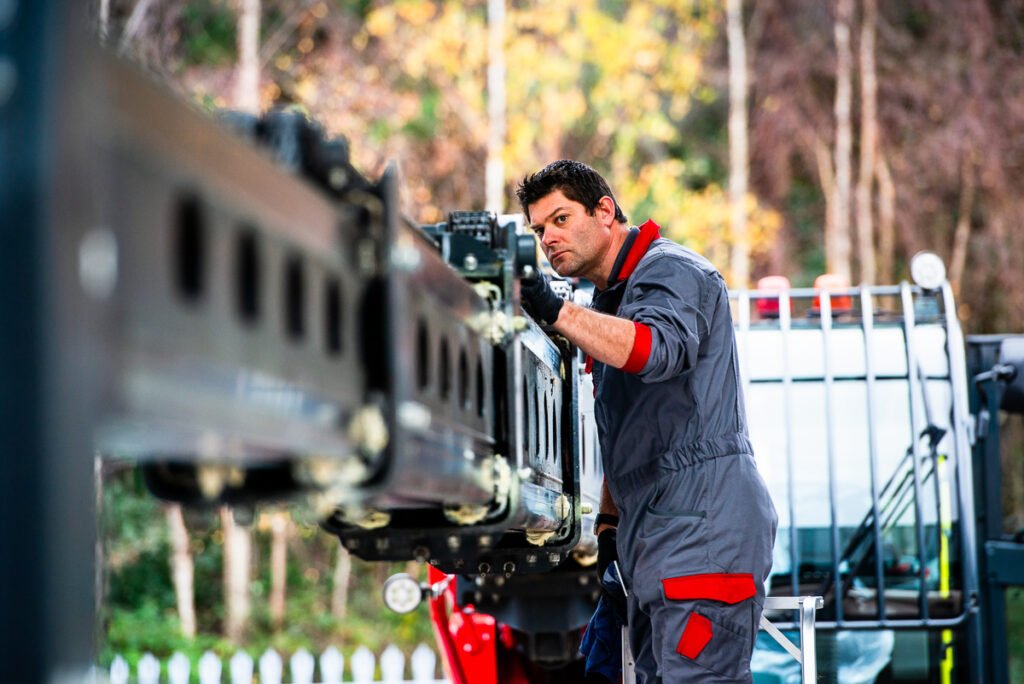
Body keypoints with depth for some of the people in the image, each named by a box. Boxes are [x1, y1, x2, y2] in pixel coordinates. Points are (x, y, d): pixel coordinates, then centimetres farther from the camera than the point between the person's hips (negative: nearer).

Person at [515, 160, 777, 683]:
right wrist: (608, 523, 19)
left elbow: (657, 350, -29)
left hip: (703, 531, -10)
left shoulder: (669, 271, -5)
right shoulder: (609, 300, 24)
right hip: (652, 544, 10)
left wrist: (556, 311, -36)